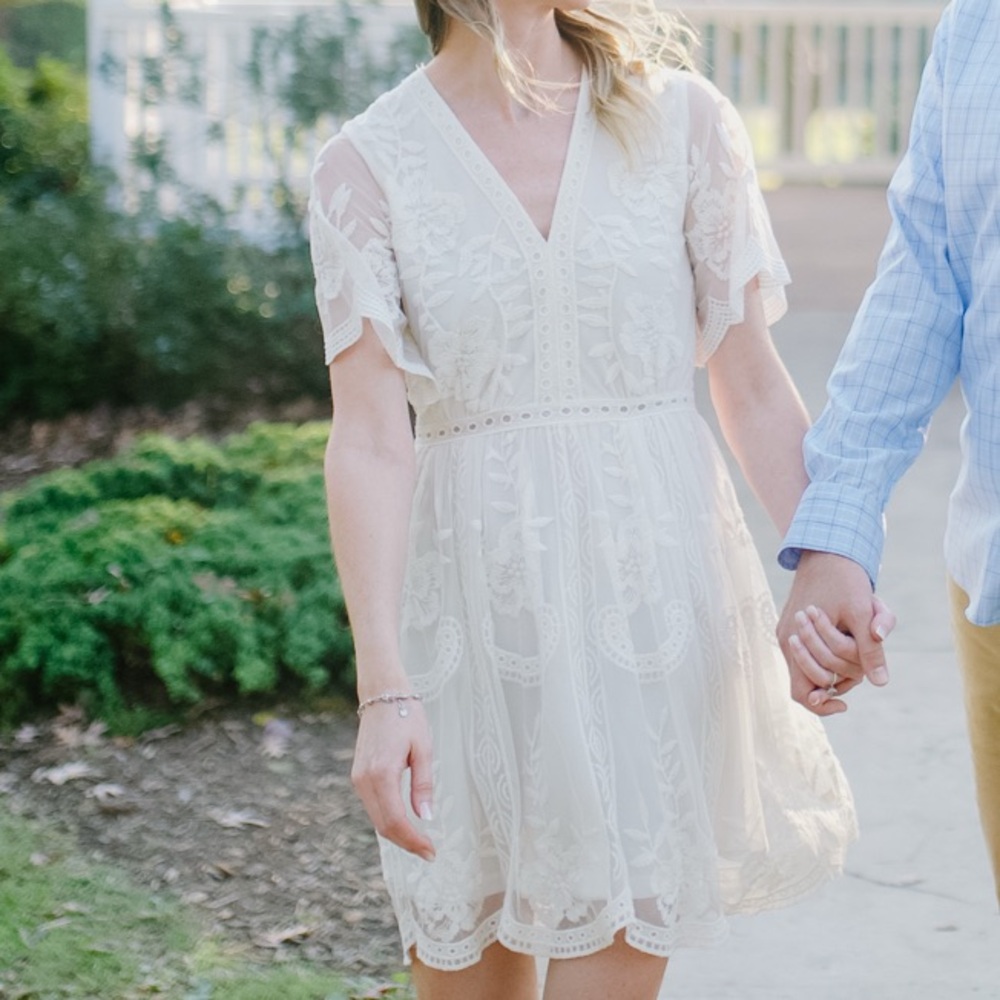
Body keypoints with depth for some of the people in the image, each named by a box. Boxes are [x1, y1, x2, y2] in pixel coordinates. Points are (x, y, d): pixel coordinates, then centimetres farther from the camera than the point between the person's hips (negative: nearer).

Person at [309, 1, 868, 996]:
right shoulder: (366, 166, -1)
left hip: (656, 574, 1)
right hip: (478, 597, 0)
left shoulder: (683, 121, 4)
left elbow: (752, 385, 5)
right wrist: (383, 687, -18)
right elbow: (369, 440, -9)